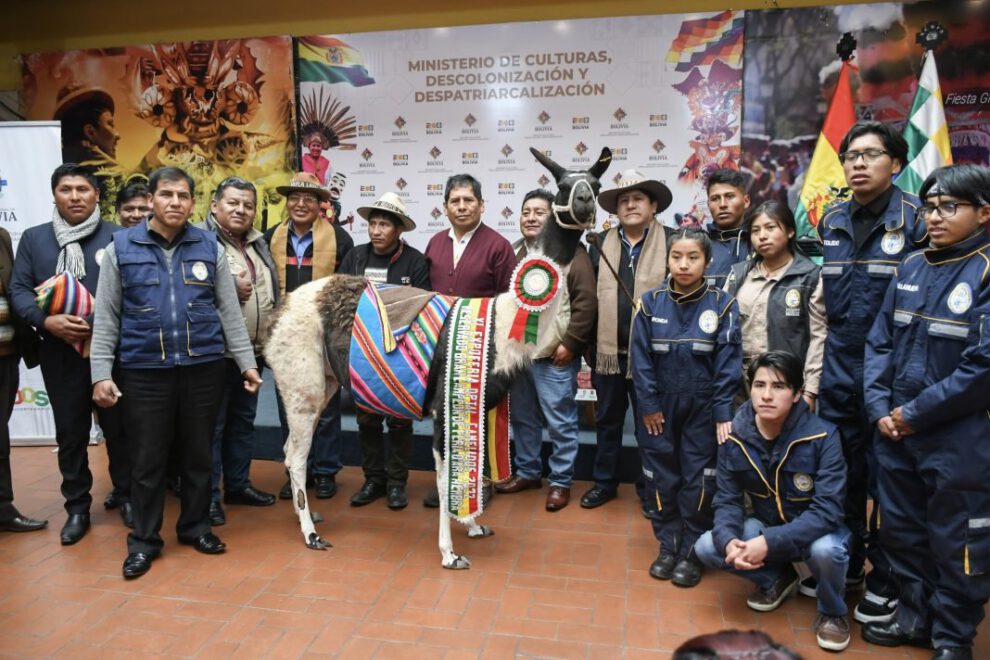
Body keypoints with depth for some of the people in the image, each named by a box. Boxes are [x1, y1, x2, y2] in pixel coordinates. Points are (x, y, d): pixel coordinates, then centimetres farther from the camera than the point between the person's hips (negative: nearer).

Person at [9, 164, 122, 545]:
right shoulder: (33, 238, 8)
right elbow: (18, 289, 4)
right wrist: (46, 320, -13)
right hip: (60, 353, 2)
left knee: (118, 427, 7)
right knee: (70, 433, 11)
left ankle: (128, 496, 24)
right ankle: (77, 507, 24)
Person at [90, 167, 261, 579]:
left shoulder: (210, 247, 4)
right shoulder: (121, 248, 1)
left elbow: (229, 312, 6)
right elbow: (106, 317, 2)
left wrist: (247, 362, 2)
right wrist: (101, 374, -4)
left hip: (204, 368, 1)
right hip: (144, 371, -1)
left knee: (198, 454, 13)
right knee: (147, 460, 8)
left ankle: (195, 526, 30)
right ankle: (144, 540, 24)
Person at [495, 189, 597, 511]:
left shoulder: (570, 251, -7)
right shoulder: (512, 253, 13)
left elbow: (586, 302, -12)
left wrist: (570, 343, -14)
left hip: (555, 355, -6)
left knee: (560, 423, 2)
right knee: (522, 418, 17)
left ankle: (560, 481, 16)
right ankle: (527, 472, 32)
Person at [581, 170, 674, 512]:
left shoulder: (671, 241, -3)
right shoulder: (601, 242, 7)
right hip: (608, 351, 3)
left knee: (649, 424, 10)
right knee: (607, 420, 16)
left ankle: (649, 489, 26)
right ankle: (604, 482, 32)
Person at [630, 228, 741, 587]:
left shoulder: (722, 304, -5)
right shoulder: (650, 302, -2)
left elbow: (728, 361, -7)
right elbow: (640, 358, -3)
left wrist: (723, 412, -11)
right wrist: (648, 405, -7)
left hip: (702, 408, -1)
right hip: (659, 408, 2)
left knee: (698, 480, 6)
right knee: (662, 477, 10)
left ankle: (692, 552, 21)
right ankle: (667, 546, 26)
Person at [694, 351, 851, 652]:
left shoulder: (823, 436, -25)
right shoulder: (735, 437, -15)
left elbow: (827, 510, -29)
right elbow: (728, 500, -9)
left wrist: (769, 543, -39)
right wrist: (728, 540, -31)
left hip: (816, 530, -3)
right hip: (765, 525, 4)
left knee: (826, 549, -37)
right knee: (707, 547, -18)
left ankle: (832, 612, -1)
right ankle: (777, 578, 12)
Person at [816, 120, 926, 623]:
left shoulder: (917, 220, -7)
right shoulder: (830, 222, 8)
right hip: (839, 373, 5)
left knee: (885, 479, 6)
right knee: (841, 474, 14)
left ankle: (886, 581, 25)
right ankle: (845, 564, 33)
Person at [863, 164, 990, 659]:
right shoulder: (911, 268, 6)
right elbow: (880, 342, 7)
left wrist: (915, 414, -15)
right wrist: (880, 409, -4)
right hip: (895, 432, 6)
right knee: (902, 530, 17)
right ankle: (915, 617, 37)